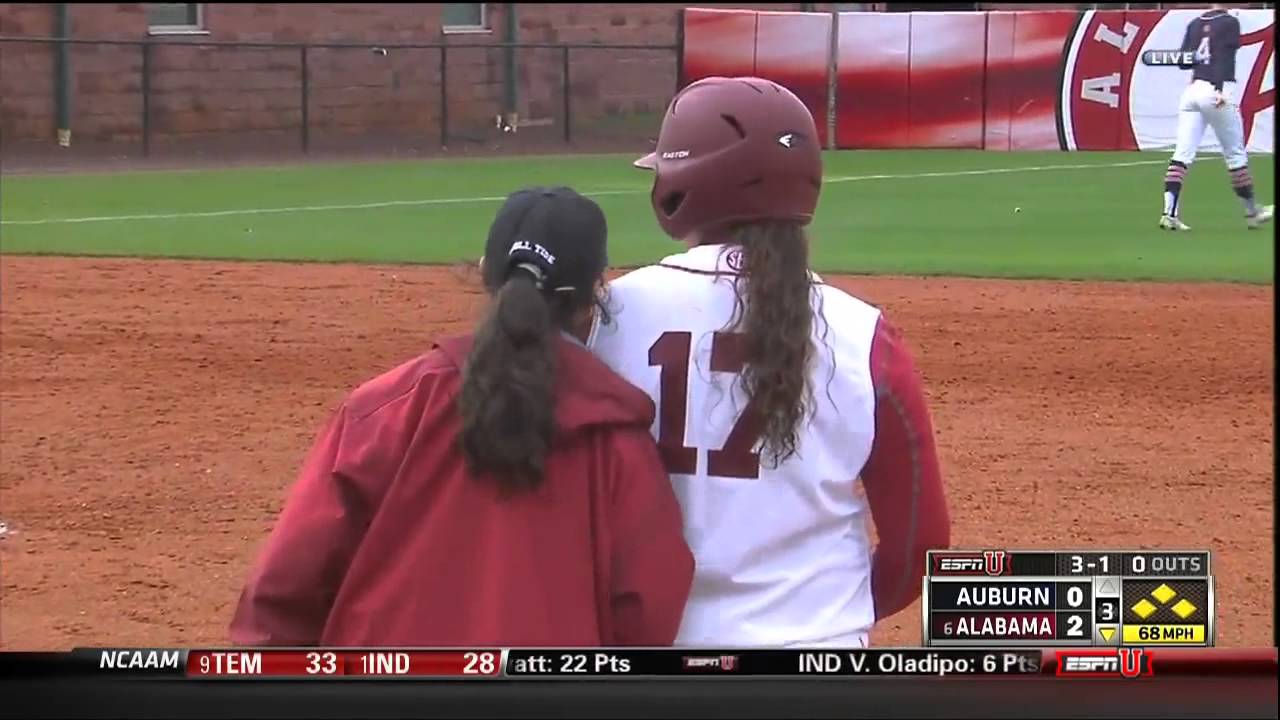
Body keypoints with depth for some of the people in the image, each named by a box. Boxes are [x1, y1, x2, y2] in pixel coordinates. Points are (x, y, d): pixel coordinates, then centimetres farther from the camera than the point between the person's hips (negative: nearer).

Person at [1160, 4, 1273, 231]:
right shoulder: (1229, 22, -4)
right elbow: (1223, 57, -17)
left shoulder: (1195, 24, 13)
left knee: (1183, 153, -3)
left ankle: (1170, 212, -16)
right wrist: (1219, 89, -26)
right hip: (1220, 91, -5)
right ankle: (1251, 211, 20)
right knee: (1235, 154, 8)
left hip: (1192, 91, 5)